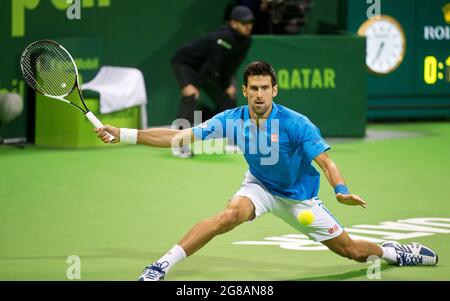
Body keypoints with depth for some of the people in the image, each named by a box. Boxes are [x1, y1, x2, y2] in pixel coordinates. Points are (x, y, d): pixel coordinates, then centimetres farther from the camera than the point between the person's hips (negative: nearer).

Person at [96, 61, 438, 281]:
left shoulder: (296, 124, -26)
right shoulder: (232, 120, -18)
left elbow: (326, 161, -25)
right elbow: (179, 137, -19)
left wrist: (342, 191, -45)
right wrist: (123, 134, -25)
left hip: (300, 196, -1)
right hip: (260, 186, 1)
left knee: (350, 250, 3)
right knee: (230, 214, -33)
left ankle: (392, 251, 37)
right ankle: (163, 265, -31)